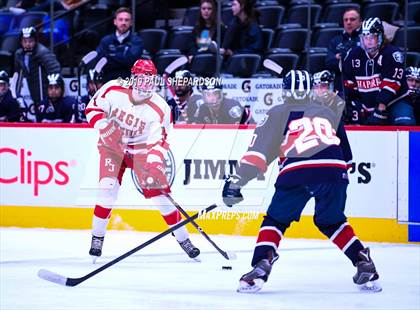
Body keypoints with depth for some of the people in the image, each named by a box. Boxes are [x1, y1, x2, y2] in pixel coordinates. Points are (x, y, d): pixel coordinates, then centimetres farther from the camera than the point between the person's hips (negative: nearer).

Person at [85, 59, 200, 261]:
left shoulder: (160, 109, -20)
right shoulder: (113, 90, -17)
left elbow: (159, 141, -20)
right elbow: (92, 109, -7)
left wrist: (154, 163, -36)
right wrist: (105, 128, -24)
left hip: (142, 149, 0)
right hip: (112, 146, 0)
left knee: (159, 193, -8)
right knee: (108, 187, -19)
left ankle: (183, 238, 4)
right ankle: (97, 237, -4)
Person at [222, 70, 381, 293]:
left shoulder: (277, 114, 20)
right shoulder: (329, 113, 30)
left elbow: (258, 150, 11)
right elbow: (345, 151, 34)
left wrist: (236, 182, 10)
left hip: (297, 171, -3)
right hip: (334, 170, 3)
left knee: (275, 221, 12)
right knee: (332, 222, 24)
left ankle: (261, 265, -8)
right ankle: (364, 265, 13)